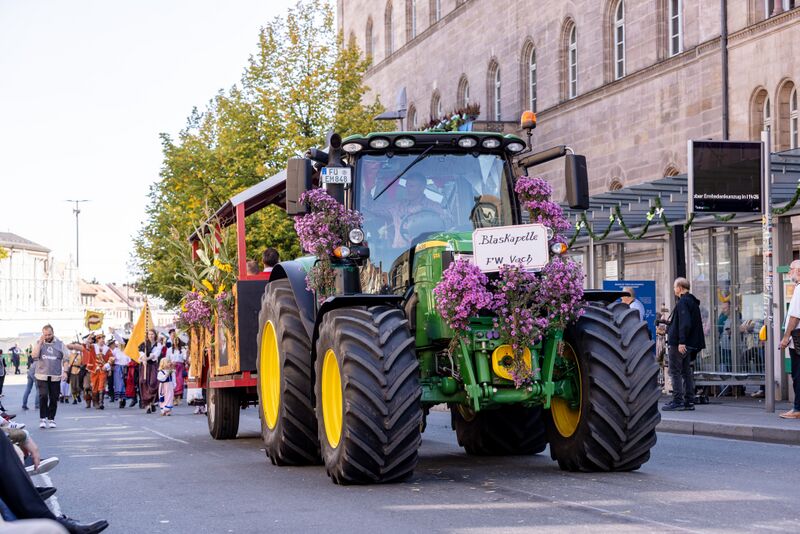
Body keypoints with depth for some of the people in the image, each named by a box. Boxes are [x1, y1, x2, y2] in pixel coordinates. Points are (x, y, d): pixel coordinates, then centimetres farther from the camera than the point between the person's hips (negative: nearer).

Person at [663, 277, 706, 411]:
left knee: (675, 372, -6)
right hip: (689, 344, 10)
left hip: (677, 344, -10)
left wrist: (681, 342, -25)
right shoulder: (692, 302, 17)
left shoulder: (682, 302, -14)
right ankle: (689, 401, 12)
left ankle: (677, 401, -8)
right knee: (686, 372, 12)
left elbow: (685, 324, -22)